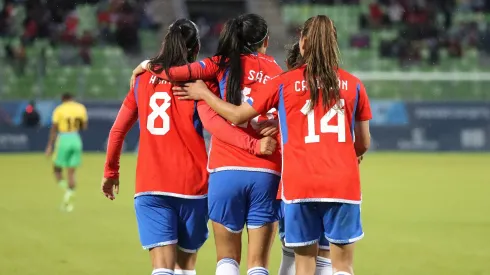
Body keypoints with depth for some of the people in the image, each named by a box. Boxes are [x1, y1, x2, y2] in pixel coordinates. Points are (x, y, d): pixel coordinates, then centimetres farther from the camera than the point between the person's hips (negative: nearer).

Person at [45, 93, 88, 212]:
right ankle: (68, 202, -1)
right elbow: (84, 126, 8)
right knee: (71, 173, 7)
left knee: (57, 169, 9)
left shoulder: (59, 110, -4)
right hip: (76, 139, 3)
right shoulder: (81, 108, 6)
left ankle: (66, 190, -18)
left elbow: (54, 129, -6)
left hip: (63, 139, -3)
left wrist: (49, 146, -3)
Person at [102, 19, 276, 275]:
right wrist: (254, 144, -24)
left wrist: (111, 171, 27)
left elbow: (117, 130, 14)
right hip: (191, 184, -1)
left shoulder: (143, 79, 10)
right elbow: (213, 122, -18)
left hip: (150, 186, 1)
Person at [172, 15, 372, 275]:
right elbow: (363, 144, 11)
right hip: (343, 184, 0)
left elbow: (237, 115, 7)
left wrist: (203, 94, 23)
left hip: (300, 184, 0)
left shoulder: (284, 84, 0)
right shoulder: (353, 85, 4)